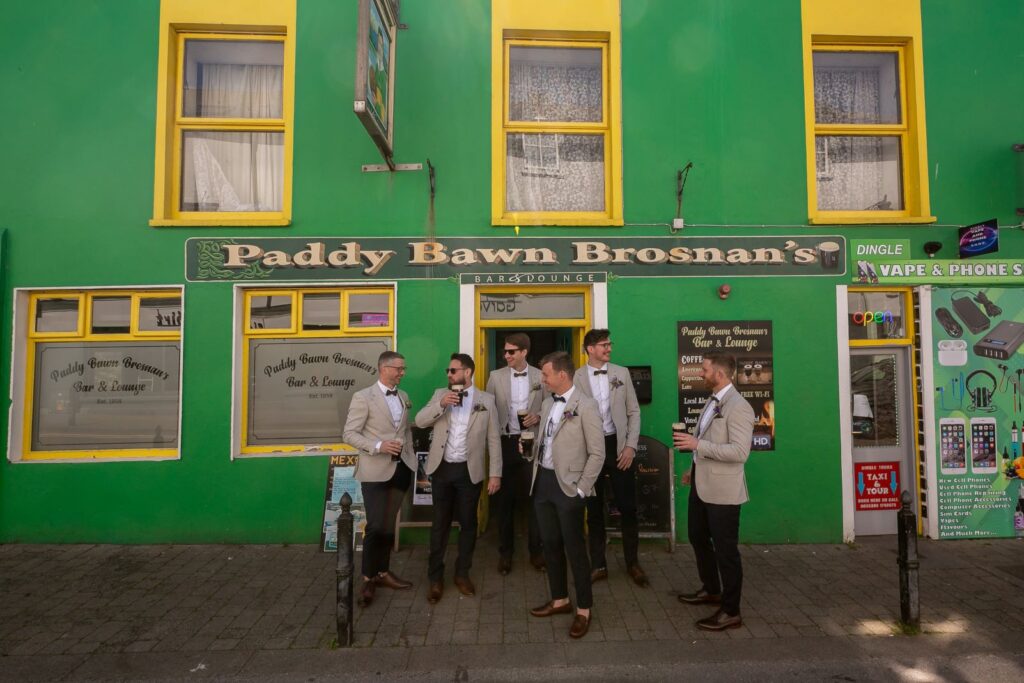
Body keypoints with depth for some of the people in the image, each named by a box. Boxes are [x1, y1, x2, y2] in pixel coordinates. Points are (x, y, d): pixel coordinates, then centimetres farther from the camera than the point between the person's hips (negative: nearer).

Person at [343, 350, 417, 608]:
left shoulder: (404, 397, 10)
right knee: (376, 526, -4)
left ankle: (383, 572, 28)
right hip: (376, 469, -5)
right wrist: (378, 446, -23)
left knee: (389, 524, 13)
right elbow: (349, 434, -11)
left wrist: (409, 456, 8)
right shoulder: (363, 397, -9)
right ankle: (368, 579, 14)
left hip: (401, 467, 5)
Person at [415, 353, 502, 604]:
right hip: (442, 469, 1)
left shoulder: (486, 400, -2)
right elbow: (420, 421, -3)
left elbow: (493, 439, -2)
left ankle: (462, 573, 28)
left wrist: (495, 473, -6)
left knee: (468, 523, 10)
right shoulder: (440, 394, 4)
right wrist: (441, 404, -18)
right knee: (440, 524, 9)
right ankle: (435, 577, 22)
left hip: (469, 470, -1)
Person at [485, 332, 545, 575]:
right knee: (504, 498, 8)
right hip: (504, 442, 1)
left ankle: (536, 551, 22)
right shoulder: (496, 376, 3)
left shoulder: (541, 377, 1)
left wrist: (539, 416, -14)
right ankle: (505, 553, 23)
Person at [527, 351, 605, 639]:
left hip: (568, 484, -7)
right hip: (543, 481, 7)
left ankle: (584, 610, 19)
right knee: (550, 544, 16)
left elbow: (597, 453, -13)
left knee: (575, 548, 3)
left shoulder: (585, 406, -14)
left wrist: (581, 489, -13)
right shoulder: (548, 403, 9)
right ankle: (560, 600, 33)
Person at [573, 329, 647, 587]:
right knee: (594, 510, 10)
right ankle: (599, 565, 24)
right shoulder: (576, 377, -5)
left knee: (627, 507, 7)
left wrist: (630, 446, -5)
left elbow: (633, 412, 4)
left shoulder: (621, 373, 3)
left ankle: (633, 563, 25)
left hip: (618, 445, 1)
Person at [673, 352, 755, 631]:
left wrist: (697, 444, -29)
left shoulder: (738, 407, -21)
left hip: (722, 489, -10)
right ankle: (711, 590, 44)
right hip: (702, 485, 10)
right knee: (698, 538, 23)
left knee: (725, 549, 4)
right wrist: (694, 468, 19)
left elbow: (740, 452, -27)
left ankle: (731, 612, 21)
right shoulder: (713, 401, 8)